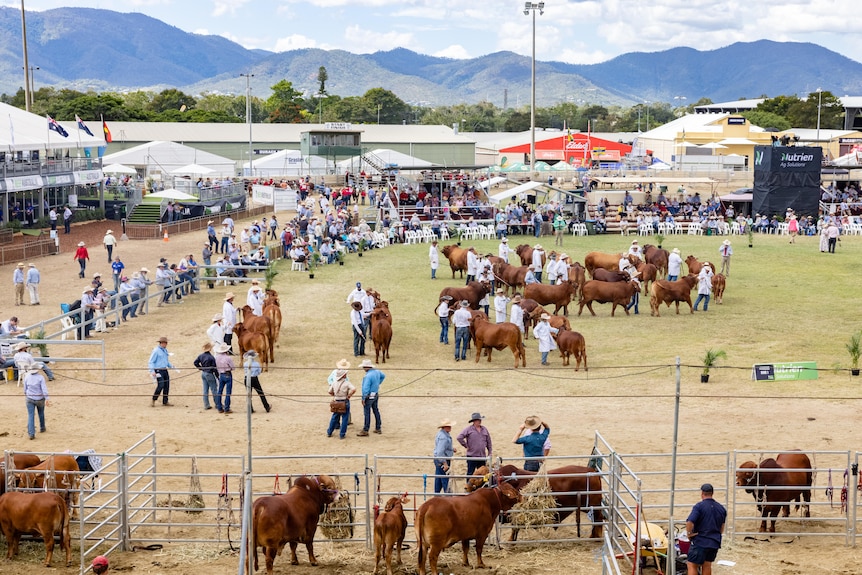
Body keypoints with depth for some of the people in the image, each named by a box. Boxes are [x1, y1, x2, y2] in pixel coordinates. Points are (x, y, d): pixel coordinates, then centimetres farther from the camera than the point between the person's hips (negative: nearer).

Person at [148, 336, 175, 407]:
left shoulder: (165, 350, 15)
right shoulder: (156, 351, -9)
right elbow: (151, 362, -10)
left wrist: (173, 367, 16)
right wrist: (152, 371, -21)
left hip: (165, 370, 8)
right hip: (158, 371, -8)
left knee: (167, 386, 5)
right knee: (160, 385, -16)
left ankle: (165, 402, 13)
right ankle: (153, 401, -4)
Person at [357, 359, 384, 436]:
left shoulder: (367, 376, -27)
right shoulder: (377, 372, 0)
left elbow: (366, 388, -28)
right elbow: (383, 376, 22)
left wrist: (363, 398, -19)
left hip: (369, 396, -9)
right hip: (376, 395, 9)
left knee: (367, 413, -1)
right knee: (376, 411, 18)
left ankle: (365, 431, 5)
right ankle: (378, 428, 28)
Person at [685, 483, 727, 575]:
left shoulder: (699, 506, -12)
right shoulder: (721, 508, 8)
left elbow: (689, 523, -23)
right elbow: (722, 528, 19)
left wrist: (689, 534, -8)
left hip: (700, 542, -6)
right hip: (715, 543, 6)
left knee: (692, 565, -1)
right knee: (707, 565, 15)